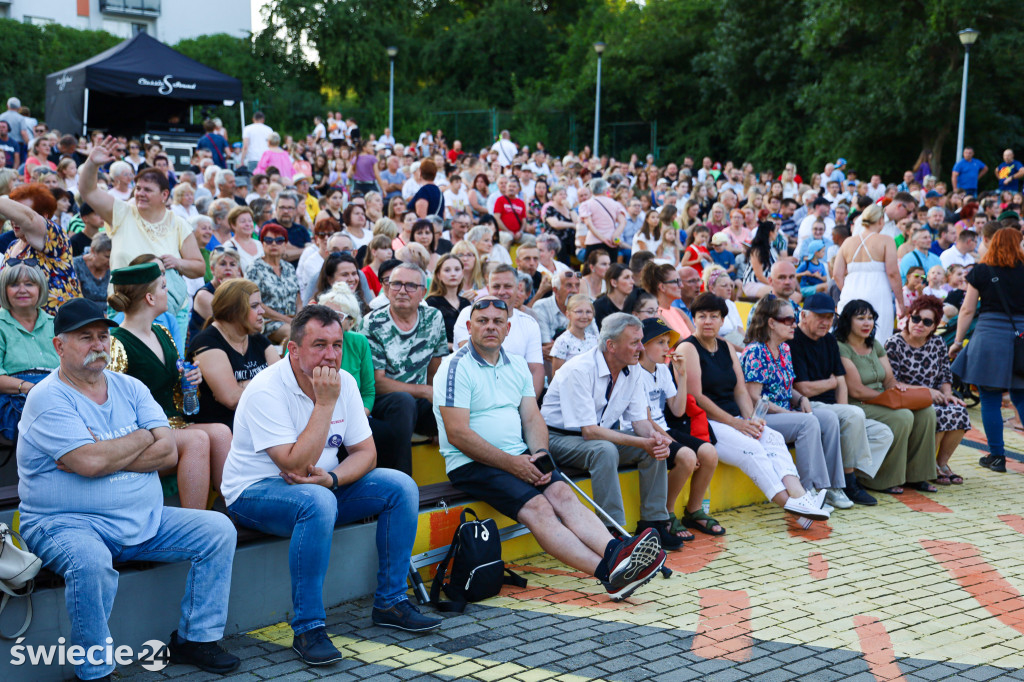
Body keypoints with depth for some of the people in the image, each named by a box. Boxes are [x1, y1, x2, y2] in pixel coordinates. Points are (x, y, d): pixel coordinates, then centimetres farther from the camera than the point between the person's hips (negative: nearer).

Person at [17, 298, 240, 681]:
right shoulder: (48, 399, -9)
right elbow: (90, 462, -23)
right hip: (66, 523, -6)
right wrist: (144, 437, -6)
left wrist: (105, 457, -15)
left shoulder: (130, 388, 10)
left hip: (143, 520, 7)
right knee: (91, 561, -38)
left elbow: (168, 452, -2)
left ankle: (195, 639, 7)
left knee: (218, 529, -4)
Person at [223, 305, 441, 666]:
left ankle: (389, 602, 2)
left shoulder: (344, 381, -2)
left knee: (401, 486, -8)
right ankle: (308, 628, -28)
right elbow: (296, 466, -30)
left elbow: (365, 452, 0)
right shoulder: (266, 390, -23)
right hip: (255, 493, -7)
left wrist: (332, 479, -20)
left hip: (321, 488, 7)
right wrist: (325, 403, -29)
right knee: (316, 501, -38)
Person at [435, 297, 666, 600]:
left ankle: (615, 553, -42)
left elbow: (532, 418, 15)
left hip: (518, 458, 7)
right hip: (472, 464, -7)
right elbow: (458, 433, -14)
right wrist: (511, 462, -16)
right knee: (537, 507, -27)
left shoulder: (517, 366, 16)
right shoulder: (456, 367, -7)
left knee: (562, 493, -21)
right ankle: (608, 573, -42)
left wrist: (540, 454, -7)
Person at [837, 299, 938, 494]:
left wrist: (897, 385, -10)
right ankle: (880, 480, -18)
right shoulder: (841, 349, -12)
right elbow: (856, 391, -17)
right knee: (902, 417, -29)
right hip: (856, 407, -9)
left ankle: (914, 475, -4)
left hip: (879, 404, 9)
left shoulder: (875, 345, 17)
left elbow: (889, 379, 14)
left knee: (926, 412, -11)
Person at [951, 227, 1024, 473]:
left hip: (989, 335, -2)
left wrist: (958, 341, 9)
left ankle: (996, 456, 6)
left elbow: (968, 310, 2)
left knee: (991, 400, 3)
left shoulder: (980, 271, 2)